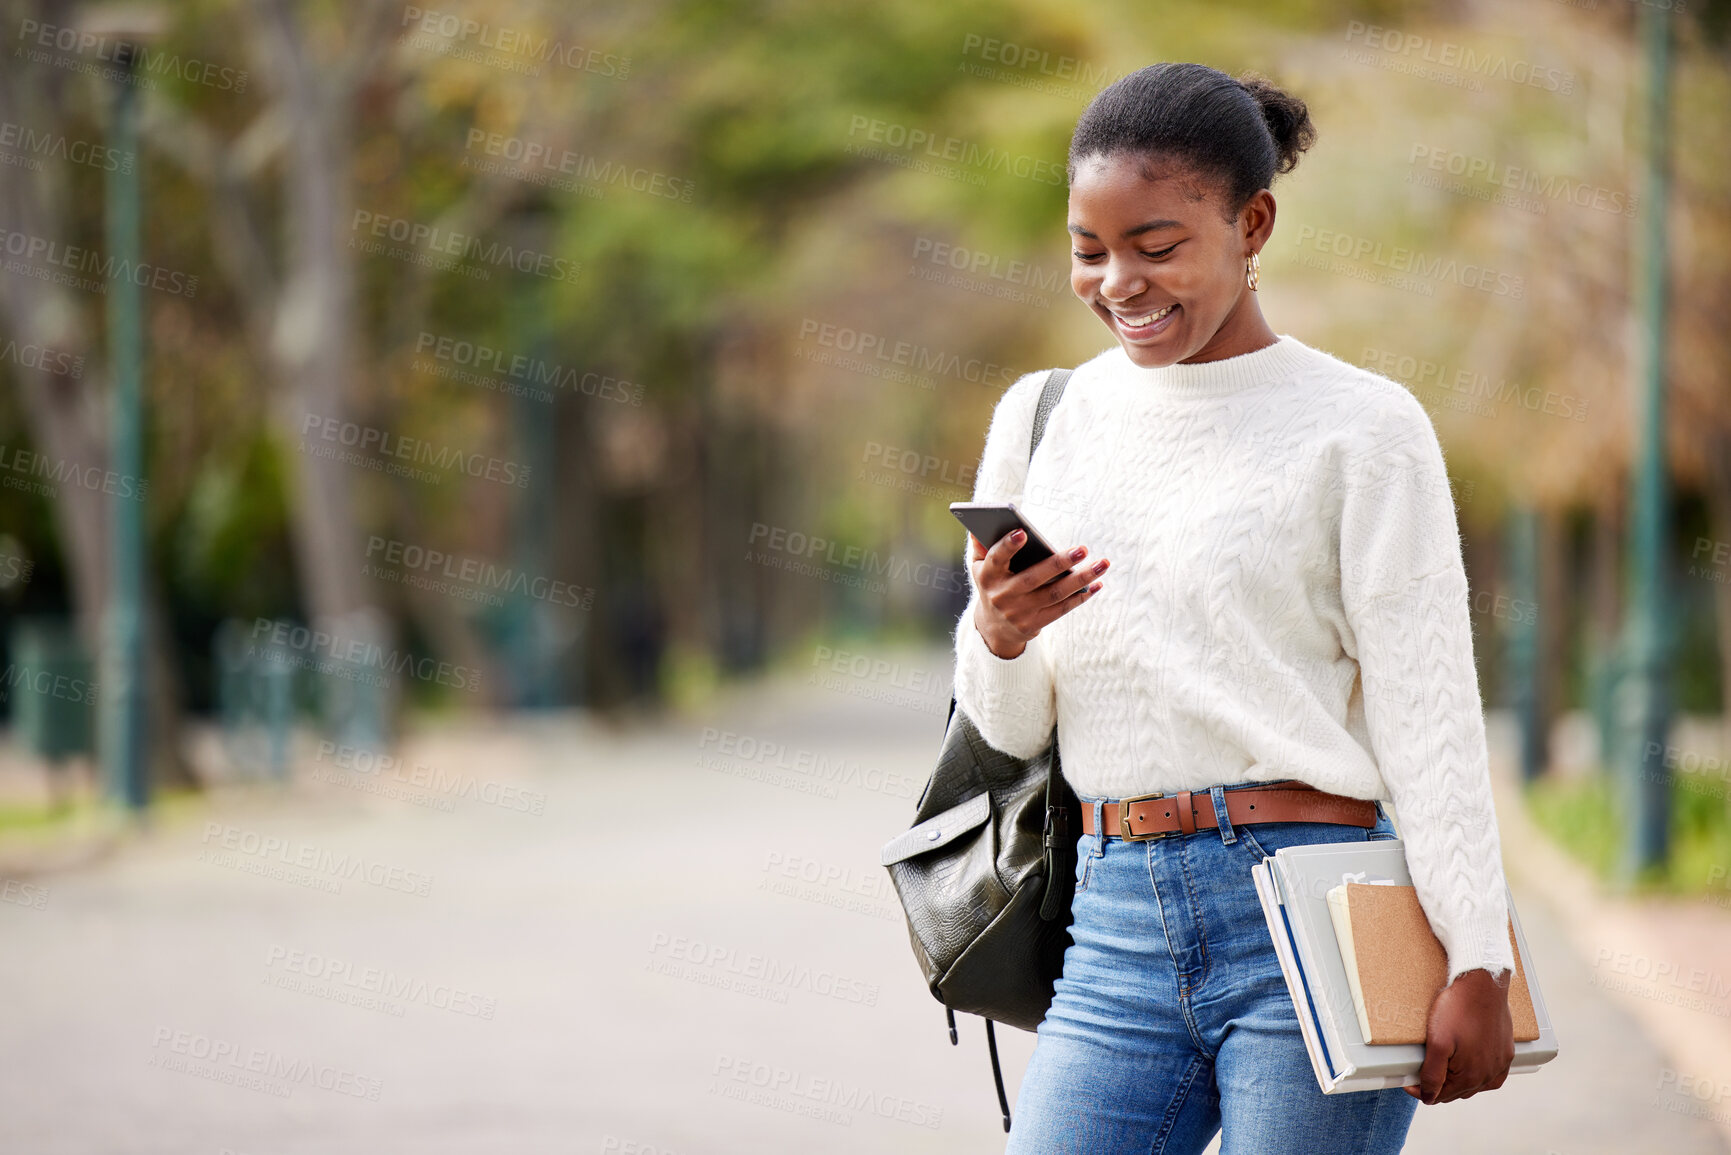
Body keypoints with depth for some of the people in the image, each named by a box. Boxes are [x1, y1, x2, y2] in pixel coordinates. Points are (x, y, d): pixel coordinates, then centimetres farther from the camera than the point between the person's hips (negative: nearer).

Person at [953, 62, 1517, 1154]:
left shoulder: (1361, 429, -1)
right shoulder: (1044, 418, 13)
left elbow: (1428, 709, -3)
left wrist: (1478, 962, -9)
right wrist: (997, 638, -6)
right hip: (1118, 928, 4)